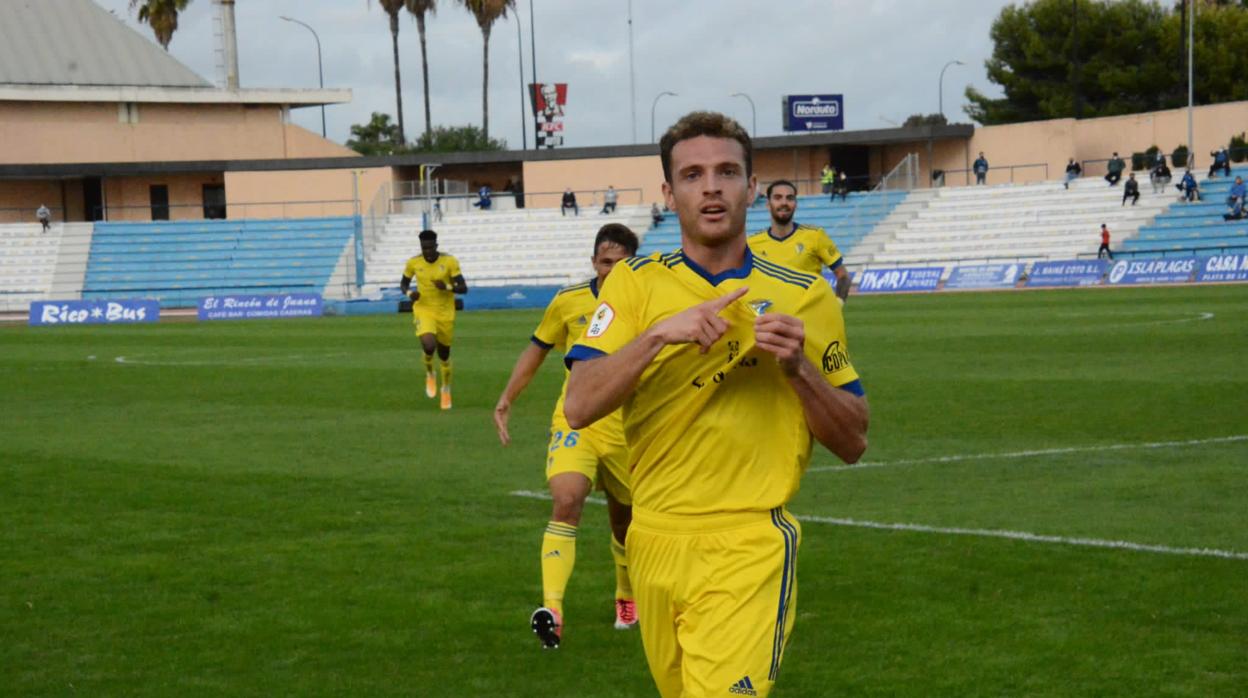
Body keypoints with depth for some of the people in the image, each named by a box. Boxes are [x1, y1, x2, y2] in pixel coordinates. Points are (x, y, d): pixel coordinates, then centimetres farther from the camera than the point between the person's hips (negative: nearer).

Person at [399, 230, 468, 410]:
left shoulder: (449, 262, -11)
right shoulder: (413, 263, -6)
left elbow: (463, 288, -10)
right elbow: (403, 283, 11)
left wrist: (447, 287, -30)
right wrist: (409, 293, -13)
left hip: (445, 313, 0)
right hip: (423, 311, 0)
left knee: (444, 354, 12)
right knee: (429, 346, -27)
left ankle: (446, 390, 37)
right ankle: (429, 373, 7)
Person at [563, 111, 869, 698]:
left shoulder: (805, 297, 4)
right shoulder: (635, 282, 5)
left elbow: (852, 443, 7)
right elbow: (578, 407, -7)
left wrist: (798, 368, -10)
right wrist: (660, 334, -20)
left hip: (749, 549, -2)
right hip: (654, 544, 3)